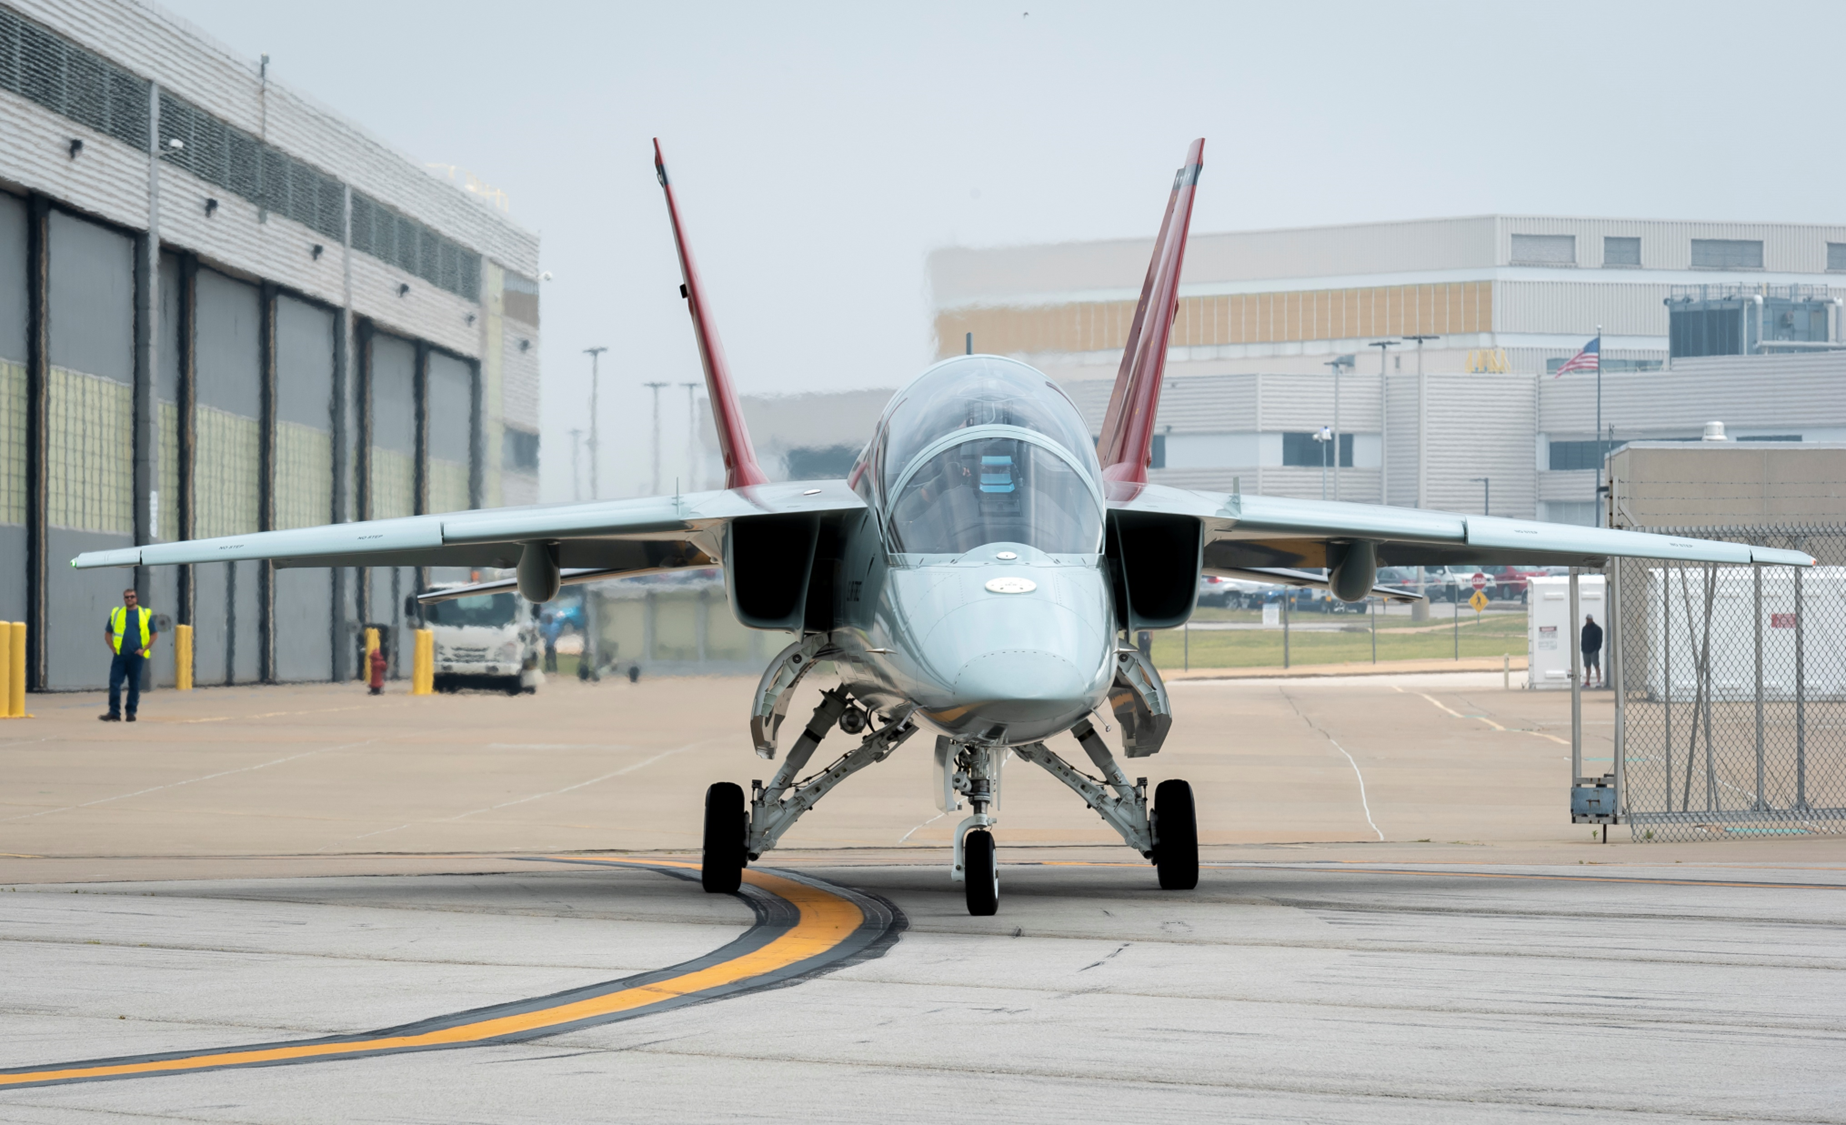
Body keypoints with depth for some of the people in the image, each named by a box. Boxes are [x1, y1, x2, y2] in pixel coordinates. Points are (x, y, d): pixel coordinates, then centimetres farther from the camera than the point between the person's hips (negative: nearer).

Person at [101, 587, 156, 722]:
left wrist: (144, 649, -3)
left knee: (134, 685, 3)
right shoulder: (116, 613, 10)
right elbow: (108, 634, 14)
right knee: (114, 683, -7)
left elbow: (153, 634, 9)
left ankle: (131, 712, 11)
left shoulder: (145, 615, 6)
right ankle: (114, 713, -6)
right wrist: (113, 648, 0)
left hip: (137, 656, -1)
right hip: (120, 655, 1)